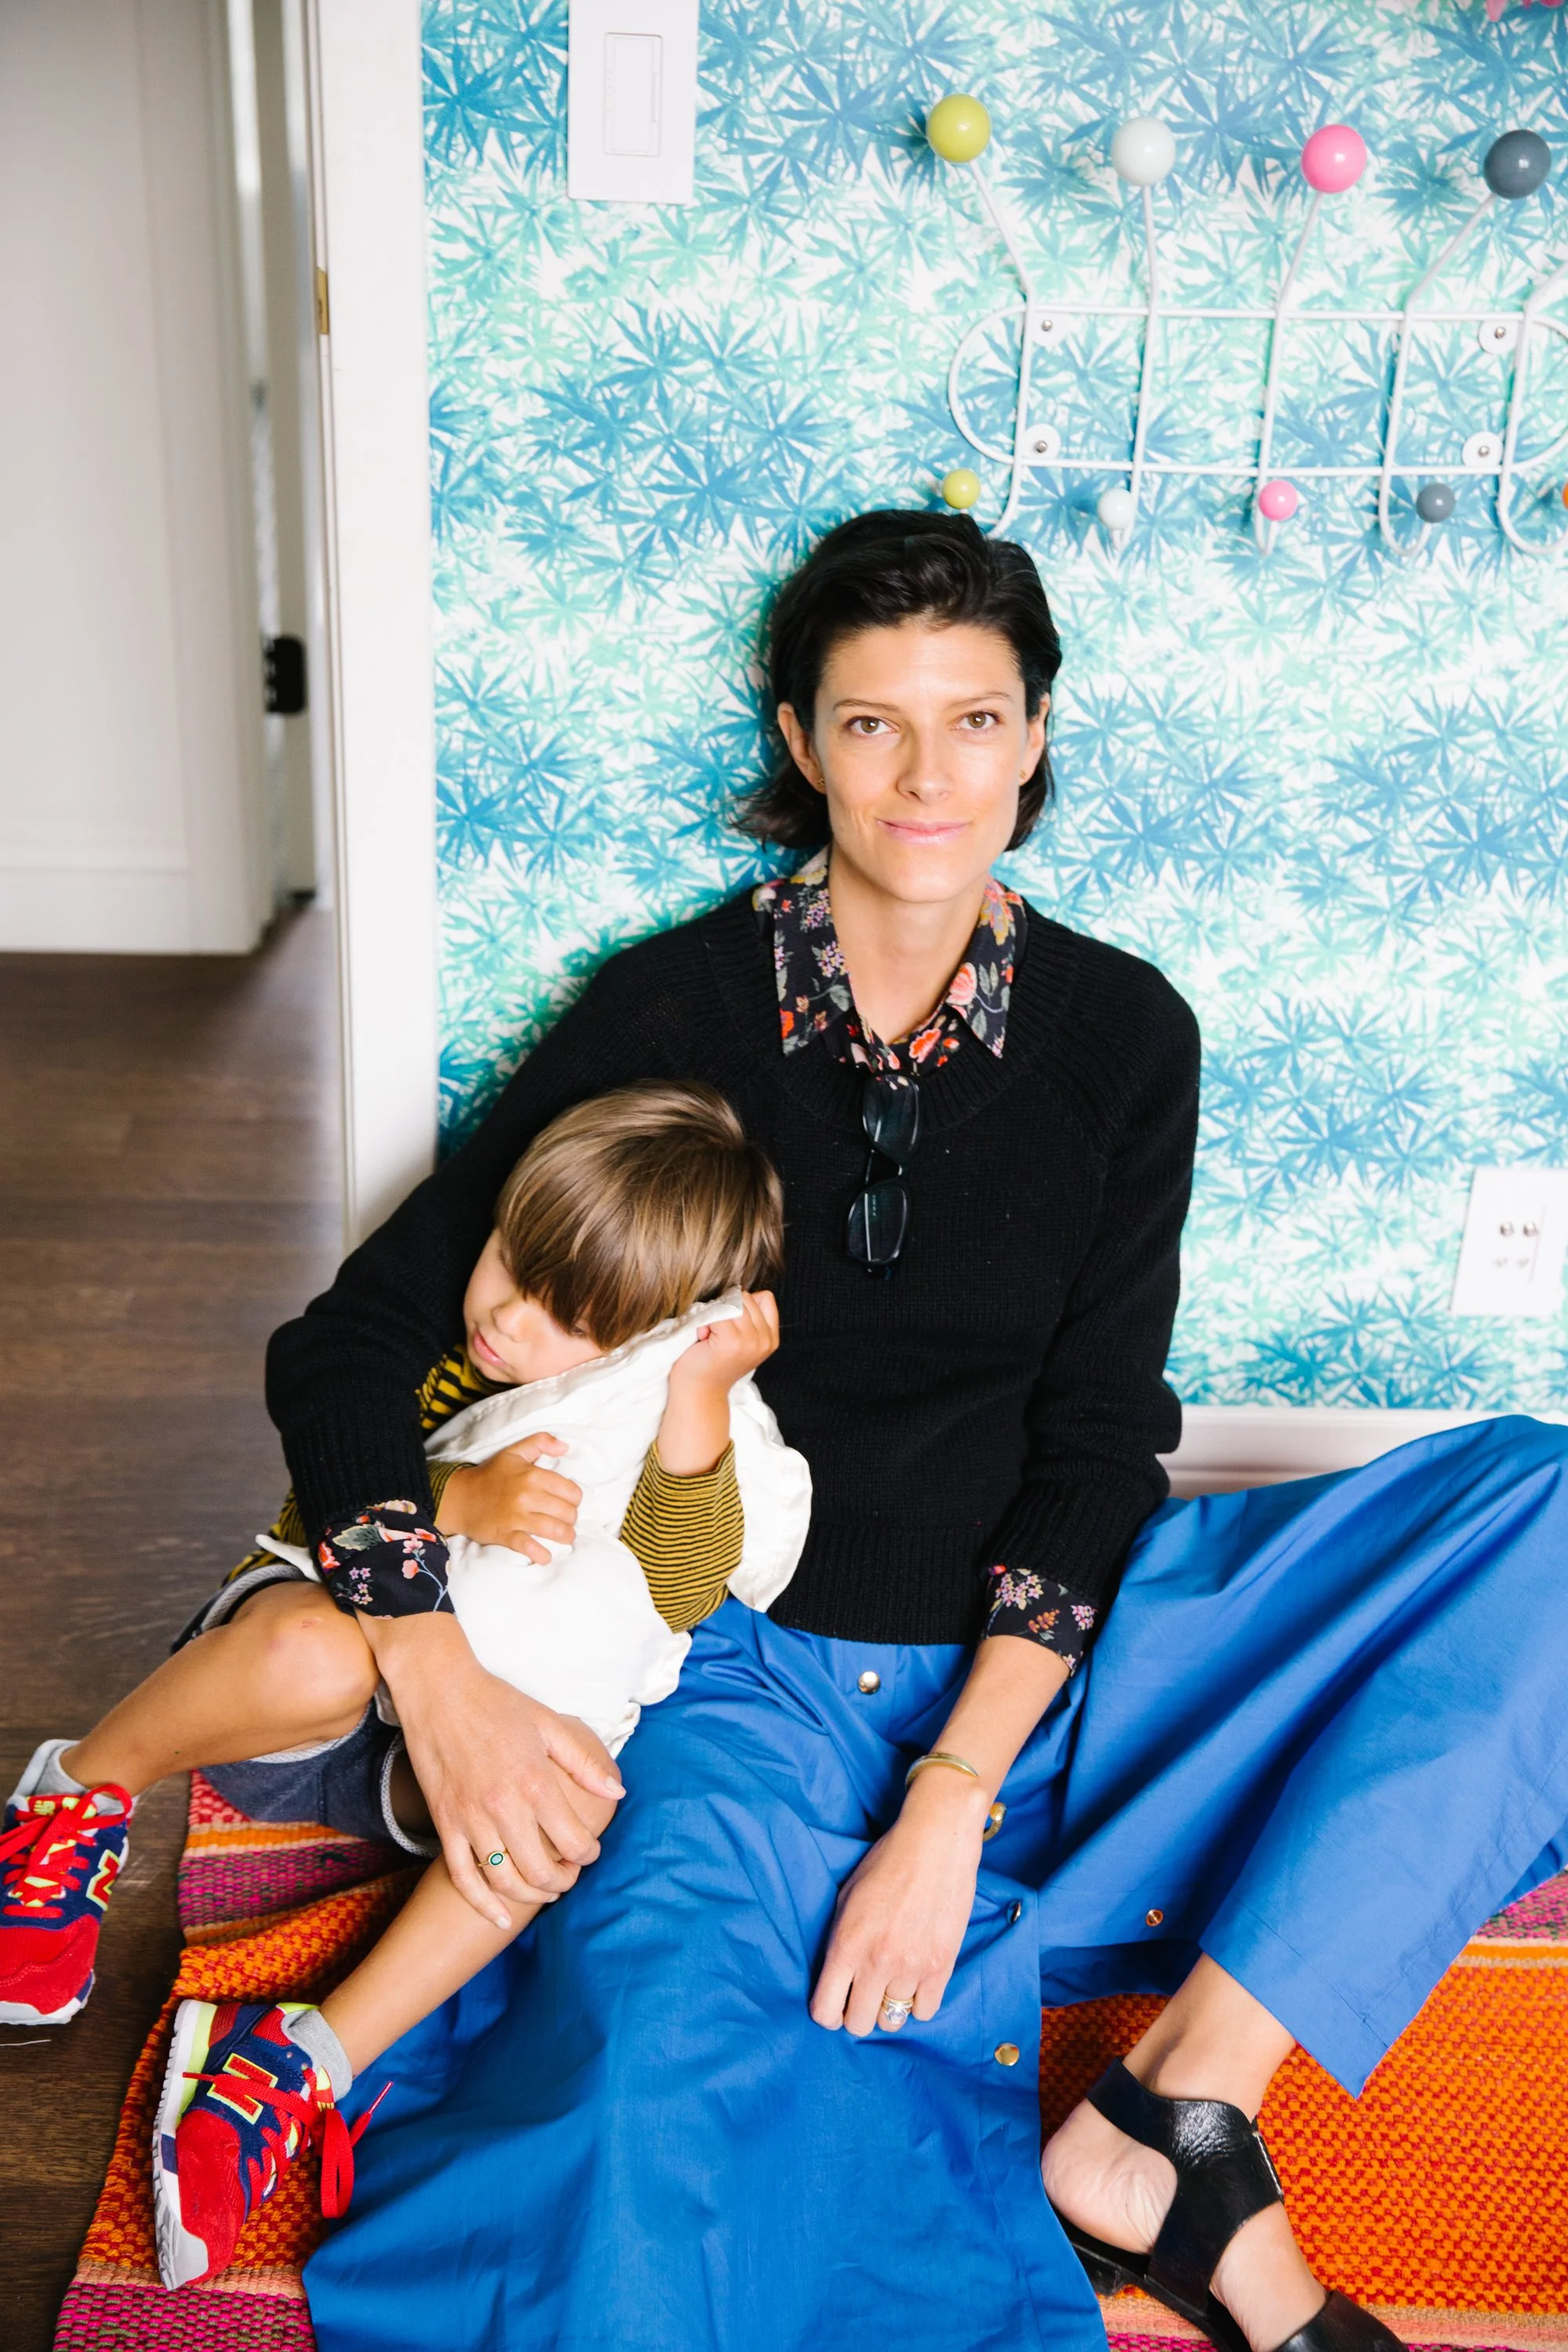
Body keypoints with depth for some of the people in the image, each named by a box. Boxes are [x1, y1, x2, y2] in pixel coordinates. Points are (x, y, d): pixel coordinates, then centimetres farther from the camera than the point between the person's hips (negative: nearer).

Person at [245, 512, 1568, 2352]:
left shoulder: (1122, 1036, 2)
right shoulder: (674, 1011, -4)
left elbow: (1096, 1443, -4)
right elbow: (346, 1352, -4)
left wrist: (953, 1799, -16)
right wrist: (435, 1670, -19)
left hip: (1028, 1659, 3)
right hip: (752, 1674, -3)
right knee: (665, 2052, -36)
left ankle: (1170, 2115, -20)